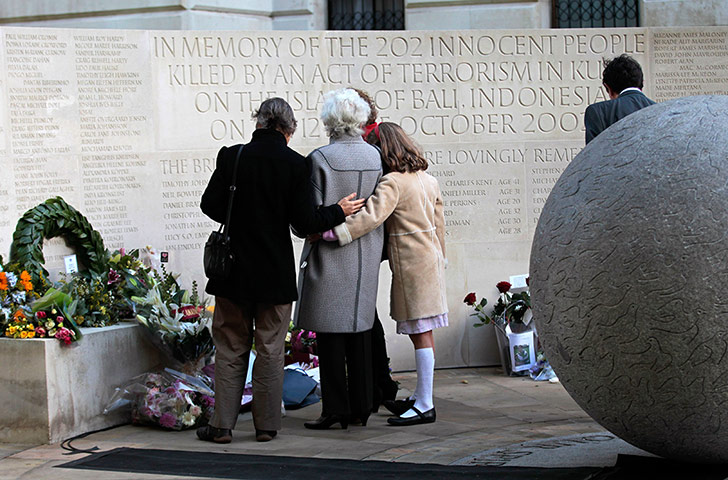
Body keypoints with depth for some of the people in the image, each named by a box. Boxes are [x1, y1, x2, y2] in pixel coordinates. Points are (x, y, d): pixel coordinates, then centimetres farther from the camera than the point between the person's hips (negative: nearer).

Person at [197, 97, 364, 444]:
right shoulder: (295, 165, -8)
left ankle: (222, 424, 11)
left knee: (230, 347, 10)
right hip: (276, 272, 0)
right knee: (270, 348, 9)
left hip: (234, 270, 1)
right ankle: (266, 424, 13)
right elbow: (305, 222, -10)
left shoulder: (231, 156, -6)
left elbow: (210, 205, -1)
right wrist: (339, 212, 6)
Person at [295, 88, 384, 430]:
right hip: (365, 258, 5)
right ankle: (360, 407, 15)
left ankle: (335, 409, 2)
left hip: (330, 258, -5)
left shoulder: (320, 158, -14)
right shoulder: (375, 157, 2)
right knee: (360, 329, 11)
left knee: (330, 335, 0)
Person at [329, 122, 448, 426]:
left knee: (420, 332, -7)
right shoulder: (428, 180, 13)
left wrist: (333, 232, -31)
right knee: (420, 331, 14)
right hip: (429, 258, 9)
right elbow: (438, 224, 18)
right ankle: (421, 395, 22)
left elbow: (372, 215, -29)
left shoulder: (393, 182, -15)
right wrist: (439, 259, 27)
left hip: (411, 264, -9)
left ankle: (424, 405, -5)